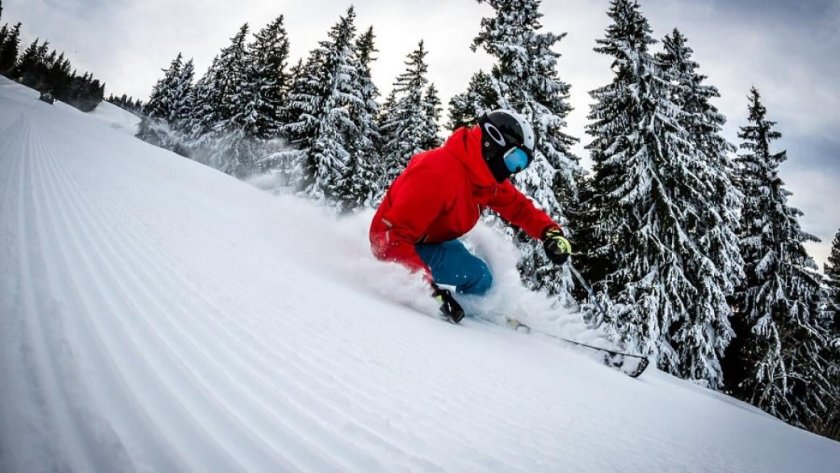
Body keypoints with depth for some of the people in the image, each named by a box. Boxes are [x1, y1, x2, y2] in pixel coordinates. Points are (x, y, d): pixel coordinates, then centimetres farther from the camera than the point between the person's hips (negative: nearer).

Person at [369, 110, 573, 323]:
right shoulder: (439, 172, -33)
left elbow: (518, 205, 6)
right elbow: (392, 236, -37)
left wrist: (550, 231, -14)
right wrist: (430, 287, -45)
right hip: (397, 244, -10)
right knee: (478, 277, -18)